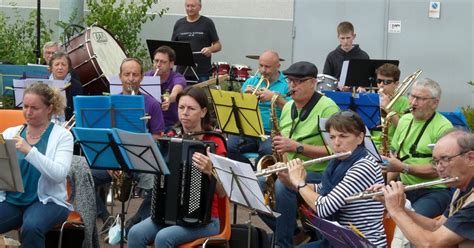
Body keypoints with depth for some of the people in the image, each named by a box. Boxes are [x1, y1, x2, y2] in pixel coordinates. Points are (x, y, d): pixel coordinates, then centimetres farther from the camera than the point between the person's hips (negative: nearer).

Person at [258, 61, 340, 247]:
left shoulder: (327, 108, -13)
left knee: (282, 186, -33)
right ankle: (292, 232, 3)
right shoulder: (288, 107, 11)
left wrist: (297, 147, -25)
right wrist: (279, 147, 0)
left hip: (318, 173, -8)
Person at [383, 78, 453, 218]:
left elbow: (437, 170, -14)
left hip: (433, 191, -6)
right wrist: (386, 183, 1)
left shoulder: (443, 128, -9)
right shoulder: (404, 120, 13)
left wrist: (403, 168, -22)